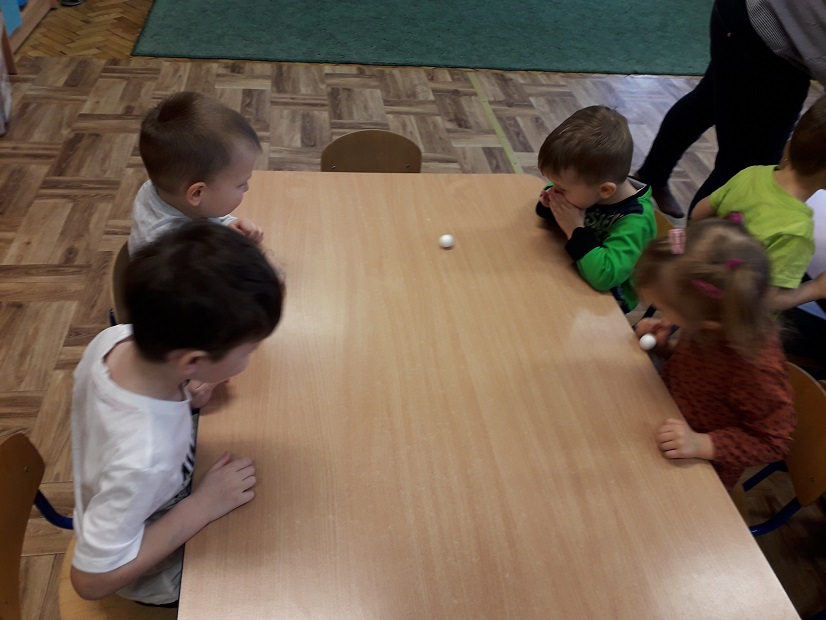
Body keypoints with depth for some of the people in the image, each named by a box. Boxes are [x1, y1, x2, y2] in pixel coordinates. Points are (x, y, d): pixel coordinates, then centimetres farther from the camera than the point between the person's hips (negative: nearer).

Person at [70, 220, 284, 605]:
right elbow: (92, 579, -29)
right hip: (157, 576, -5)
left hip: (152, 512, 6)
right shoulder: (144, 461, -45)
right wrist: (203, 506, -29)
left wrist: (181, 398, -17)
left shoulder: (114, 339, -26)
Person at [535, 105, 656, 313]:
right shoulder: (589, 186, -13)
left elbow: (604, 276, -43)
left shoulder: (634, 222, -32)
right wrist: (550, 202, -16)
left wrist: (575, 230, -36)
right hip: (572, 272, 6)